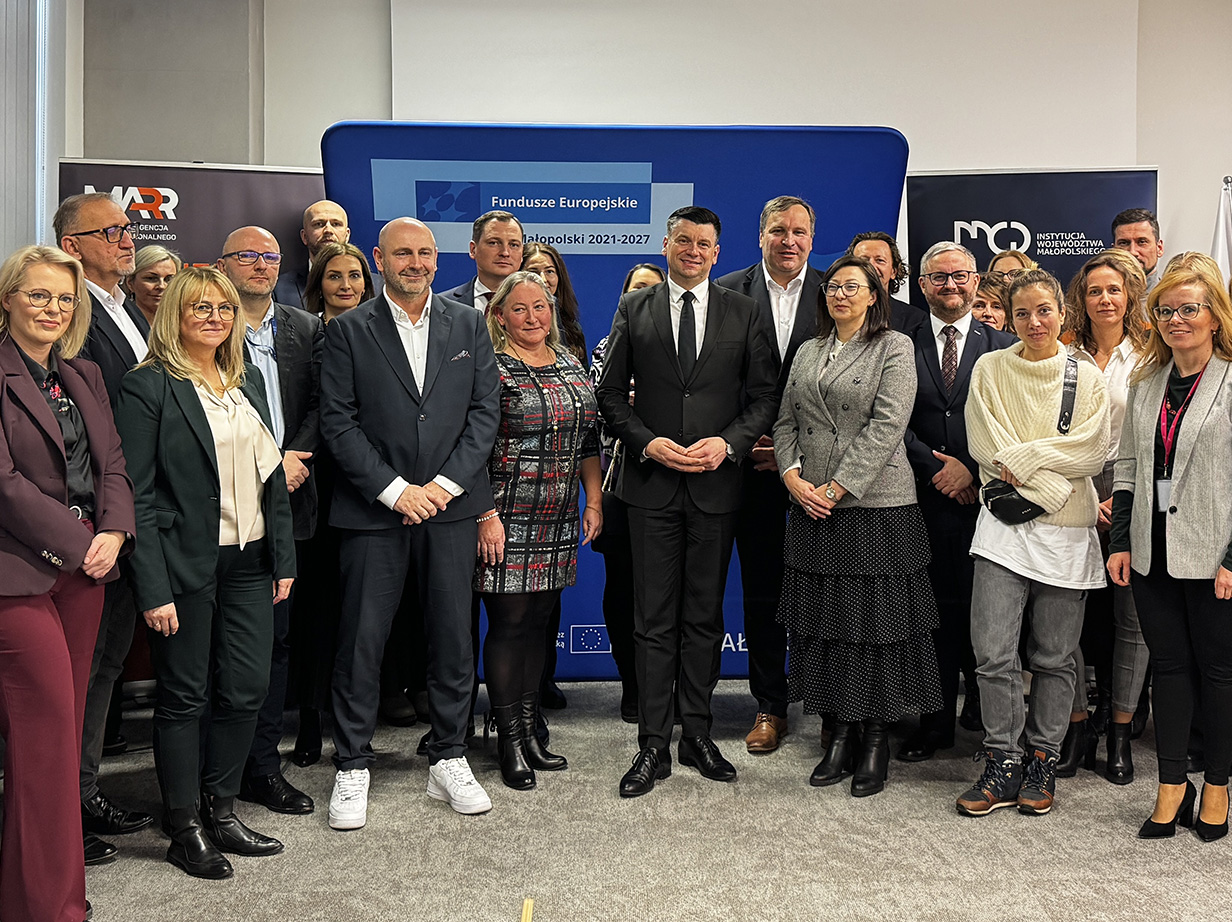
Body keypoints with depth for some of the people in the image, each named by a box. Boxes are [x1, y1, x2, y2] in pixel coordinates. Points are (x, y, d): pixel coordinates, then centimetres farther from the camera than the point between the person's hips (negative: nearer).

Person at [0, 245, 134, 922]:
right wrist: (78, 544, -12)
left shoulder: (84, 375, 15)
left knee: (60, 725, 10)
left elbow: (111, 463, 12)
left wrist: (113, 532, -5)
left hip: (84, 565, 7)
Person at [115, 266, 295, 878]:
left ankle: (221, 810, 26)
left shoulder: (248, 378, 13)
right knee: (185, 696, 5)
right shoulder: (148, 386, -7)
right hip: (186, 564, -6)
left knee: (246, 690, 9)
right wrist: (153, 589, -17)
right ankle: (185, 829, 19)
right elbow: (137, 494, -12)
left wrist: (284, 557, 10)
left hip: (248, 561, 6)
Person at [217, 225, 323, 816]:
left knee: (275, 637, 9)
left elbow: (320, 405, 8)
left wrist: (294, 458, -9)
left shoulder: (306, 330, 13)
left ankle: (263, 767, 18)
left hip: (286, 502, 4)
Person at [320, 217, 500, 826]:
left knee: (453, 636, 8)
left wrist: (446, 484, -8)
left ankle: (449, 760, 22)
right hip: (374, 507, -2)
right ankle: (352, 767, 16)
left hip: (450, 503, 2)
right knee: (361, 639, 2)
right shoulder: (348, 331, 2)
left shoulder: (468, 325, 9)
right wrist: (395, 490, -12)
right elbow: (338, 421, -4)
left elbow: (486, 411, 4)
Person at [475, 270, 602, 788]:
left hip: (558, 522, 6)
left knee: (537, 622, 11)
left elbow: (588, 440, 18)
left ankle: (529, 730, 21)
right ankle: (509, 740, 10)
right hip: (506, 521, -6)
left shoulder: (571, 366, 13)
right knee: (509, 624, -1)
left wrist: (594, 501, 12)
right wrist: (485, 515, -16)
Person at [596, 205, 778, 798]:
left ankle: (697, 734, 20)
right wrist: (647, 442, -9)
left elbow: (764, 395, 5)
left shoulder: (743, 313, 7)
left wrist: (728, 443, -10)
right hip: (652, 483, 0)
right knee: (654, 620, 2)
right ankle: (653, 744, 9)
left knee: (705, 616, 9)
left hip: (716, 483, 1)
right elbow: (611, 393, 6)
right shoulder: (633, 309, 7)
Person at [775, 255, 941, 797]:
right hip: (813, 508, 5)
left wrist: (836, 487, -15)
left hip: (877, 506, -5)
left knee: (877, 621, -1)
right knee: (823, 620, 7)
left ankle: (876, 743, 11)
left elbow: (886, 426, -10)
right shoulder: (808, 353, 16)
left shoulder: (894, 347, 0)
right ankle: (839, 737, 18)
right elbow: (786, 423, 14)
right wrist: (793, 478, -4)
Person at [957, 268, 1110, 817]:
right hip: (1005, 523, 0)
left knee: (1054, 657, 6)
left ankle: (1043, 762, 20)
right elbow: (988, 450, -3)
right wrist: (1050, 485, -12)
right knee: (993, 652, -8)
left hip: (1066, 531, 1)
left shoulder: (1086, 377, 8)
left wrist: (1026, 455, -13)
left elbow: (1092, 454, -3)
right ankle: (1003, 767, 5)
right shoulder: (990, 370, 6)